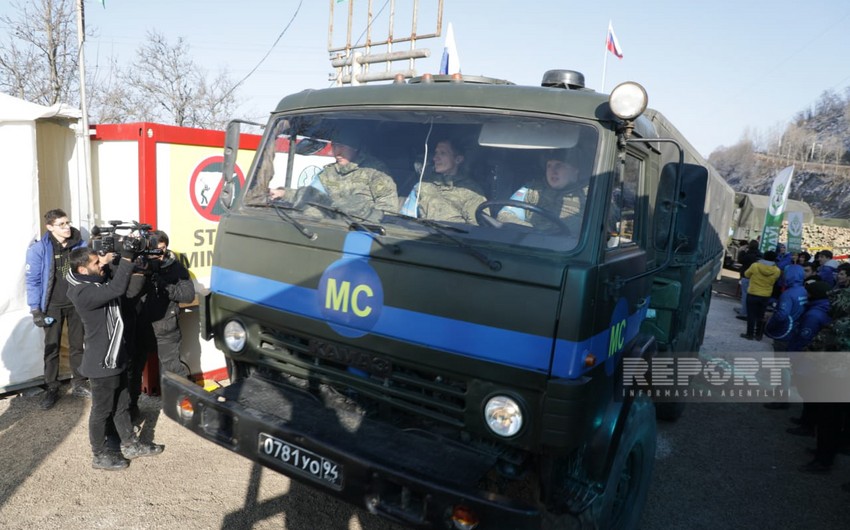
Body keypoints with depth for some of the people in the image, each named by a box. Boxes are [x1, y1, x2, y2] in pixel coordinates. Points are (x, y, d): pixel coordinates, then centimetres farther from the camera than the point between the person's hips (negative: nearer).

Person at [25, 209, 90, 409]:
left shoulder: (81, 245, -3)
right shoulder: (39, 248, -11)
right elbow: (33, 280, -8)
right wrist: (35, 309, -10)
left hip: (77, 304, 2)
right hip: (53, 306, -2)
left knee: (77, 345, 11)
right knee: (51, 347, 6)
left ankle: (78, 385, 22)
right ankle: (51, 388, 18)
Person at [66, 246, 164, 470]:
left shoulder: (97, 281, 6)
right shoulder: (83, 292, -25)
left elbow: (126, 289, 10)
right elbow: (117, 289, -38)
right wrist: (127, 257, -33)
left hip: (115, 357, 9)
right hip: (102, 362, -9)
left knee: (121, 404, 20)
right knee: (102, 410, 8)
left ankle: (130, 445, 33)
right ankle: (100, 455, 24)